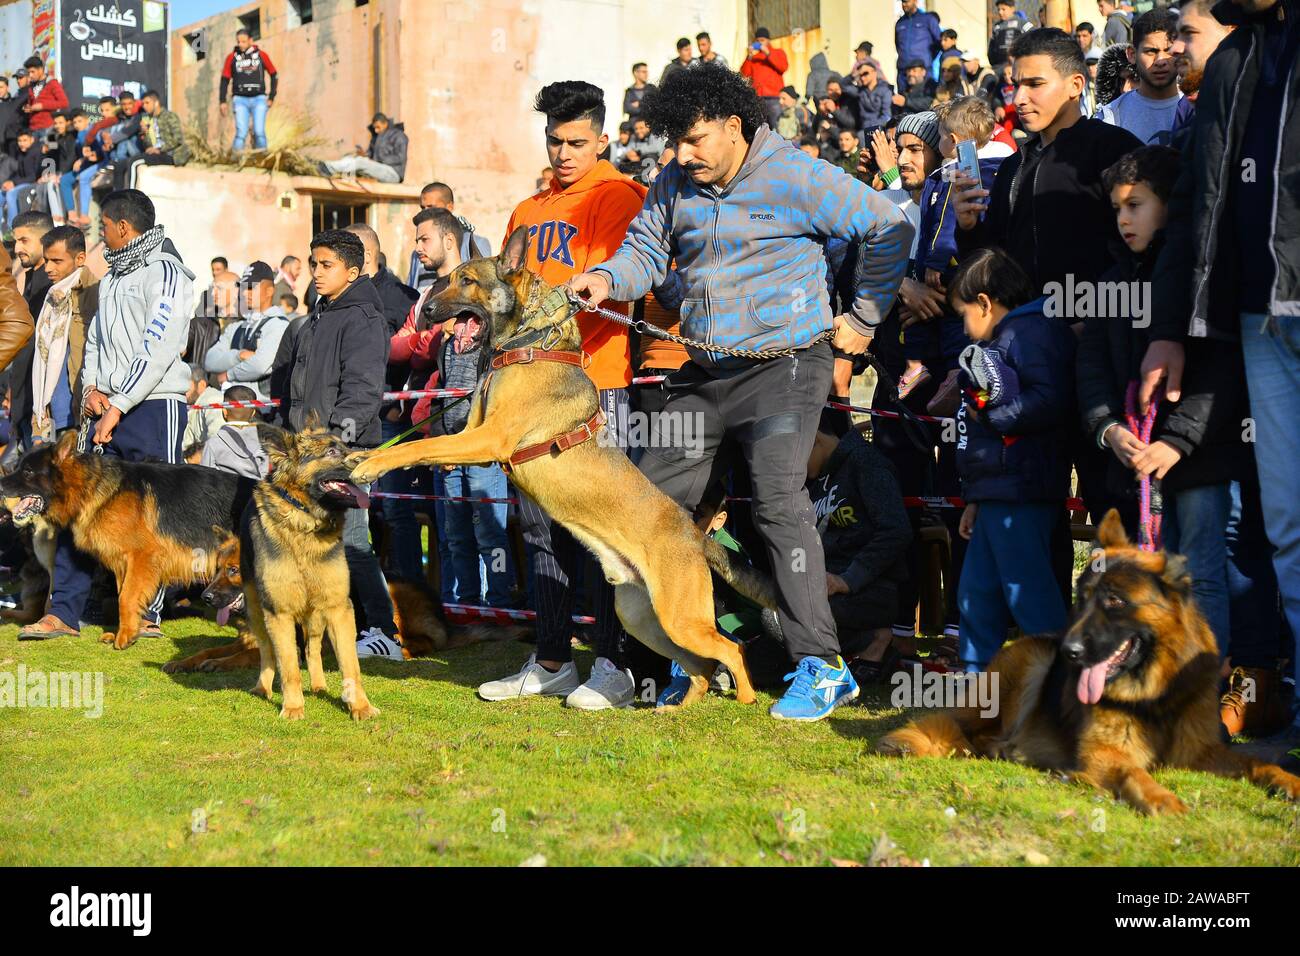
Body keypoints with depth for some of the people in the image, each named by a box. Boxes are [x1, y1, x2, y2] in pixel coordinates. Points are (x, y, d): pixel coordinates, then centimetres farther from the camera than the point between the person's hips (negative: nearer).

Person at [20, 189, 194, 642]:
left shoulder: (165, 272, -7)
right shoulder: (111, 278, 19)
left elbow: (158, 349, -15)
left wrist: (117, 406, -16)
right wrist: (91, 389, 3)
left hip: (155, 406, -8)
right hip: (108, 408, 8)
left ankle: (147, 614, 6)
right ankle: (62, 613, 5)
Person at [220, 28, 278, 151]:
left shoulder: (261, 55, 5)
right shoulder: (231, 57, 5)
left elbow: (274, 75, 14)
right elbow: (225, 80, 11)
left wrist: (271, 97, 8)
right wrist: (222, 101, 5)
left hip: (259, 99, 0)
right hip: (240, 100, 0)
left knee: (259, 132, -10)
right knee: (241, 133, -11)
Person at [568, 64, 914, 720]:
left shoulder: (797, 178, -9)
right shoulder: (675, 185, 9)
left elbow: (889, 231, -3)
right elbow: (647, 248, 10)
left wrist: (863, 319, -1)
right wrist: (609, 279, -12)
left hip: (782, 364, -7)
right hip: (702, 372, 7)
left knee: (778, 500, -20)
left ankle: (820, 667, -15)